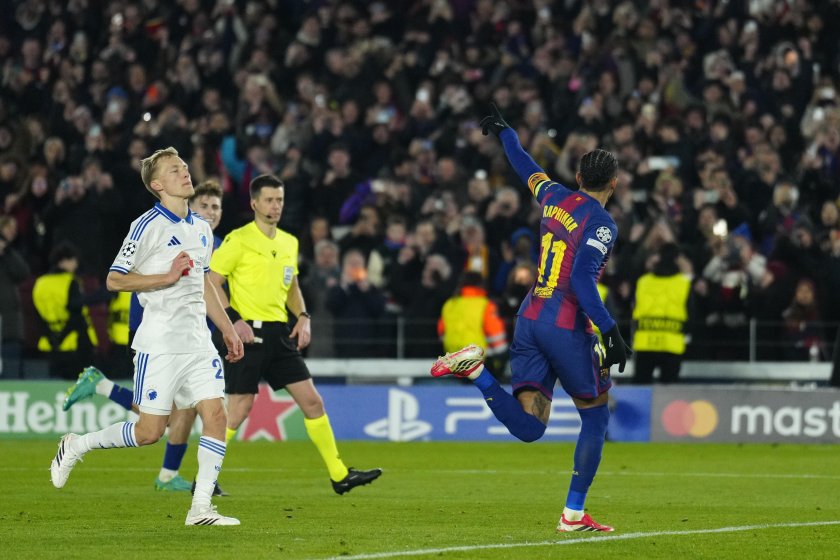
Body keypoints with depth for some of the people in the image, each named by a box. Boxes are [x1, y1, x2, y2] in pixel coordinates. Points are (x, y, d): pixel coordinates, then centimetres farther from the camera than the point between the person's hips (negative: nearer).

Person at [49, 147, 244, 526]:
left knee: (216, 414, -7)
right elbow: (114, 280, -12)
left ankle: (200, 508, -3)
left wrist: (228, 330, 23)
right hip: (159, 345, -7)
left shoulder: (201, 229, 13)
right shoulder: (147, 226, -10)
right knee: (150, 431, -5)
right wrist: (168, 277, -18)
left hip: (197, 343, 7)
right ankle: (76, 446, 18)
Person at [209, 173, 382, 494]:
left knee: (312, 401, 3)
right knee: (239, 409, -8)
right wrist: (234, 319, -18)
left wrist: (303, 317, 9)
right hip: (249, 334, -7)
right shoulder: (238, 240, -8)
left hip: (279, 334, 7)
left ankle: (339, 475, 9)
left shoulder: (289, 243, 13)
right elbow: (211, 284, -9)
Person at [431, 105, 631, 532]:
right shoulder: (601, 224, -11)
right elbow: (582, 280, -21)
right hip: (568, 328, -6)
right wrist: (612, 333, -21)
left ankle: (474, 369, -19)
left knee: (528, 426, 1)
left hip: (530, 318, 6)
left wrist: (502, 131, 47)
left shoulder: (555, 198, 9)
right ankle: (573, 513, 8)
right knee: (596, 417, 11)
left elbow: (525, 168, 28)